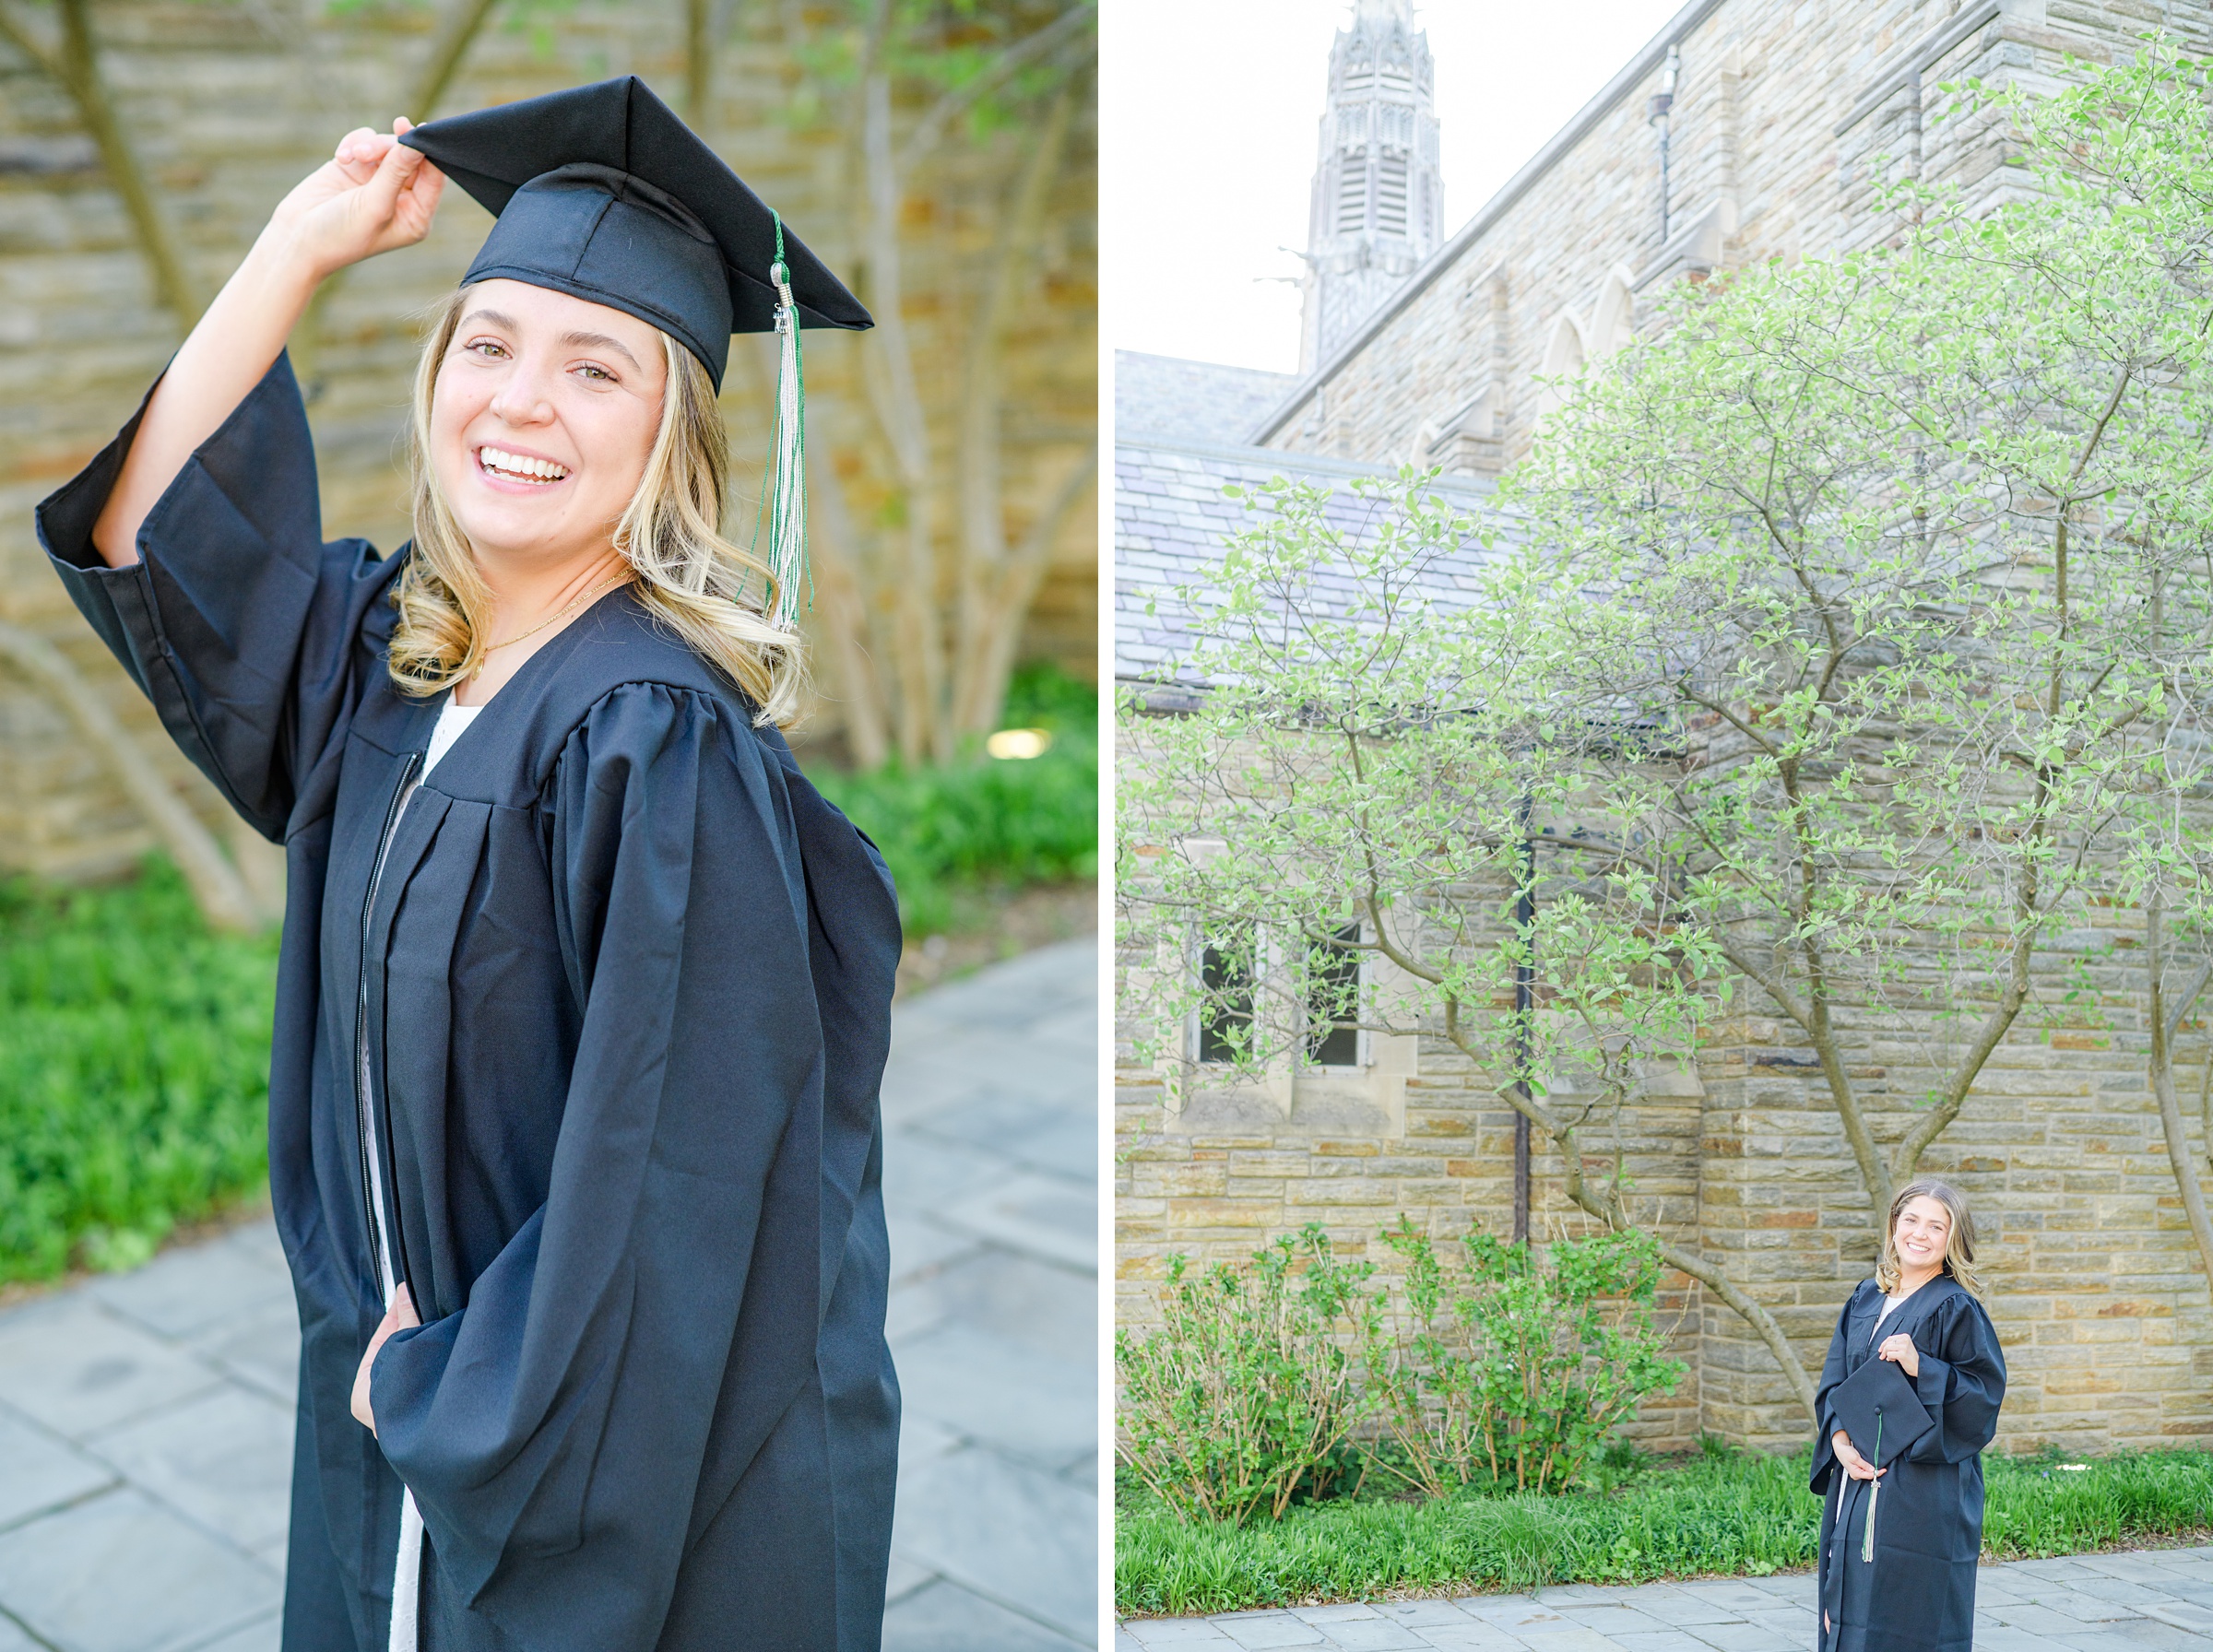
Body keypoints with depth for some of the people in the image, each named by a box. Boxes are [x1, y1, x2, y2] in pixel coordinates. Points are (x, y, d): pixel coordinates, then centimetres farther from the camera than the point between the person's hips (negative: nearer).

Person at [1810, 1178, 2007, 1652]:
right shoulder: (1866, 1299, 11)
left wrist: (1921, 1368, -23)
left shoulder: (1956, 1308, -7)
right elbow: (1834, 1380, 12)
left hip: (1923, 1487, -6)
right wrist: (1840, 1439, -4)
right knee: (1853, 1609, 9)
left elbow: (1984, 1393, -11)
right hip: (1857, 1475, 6)